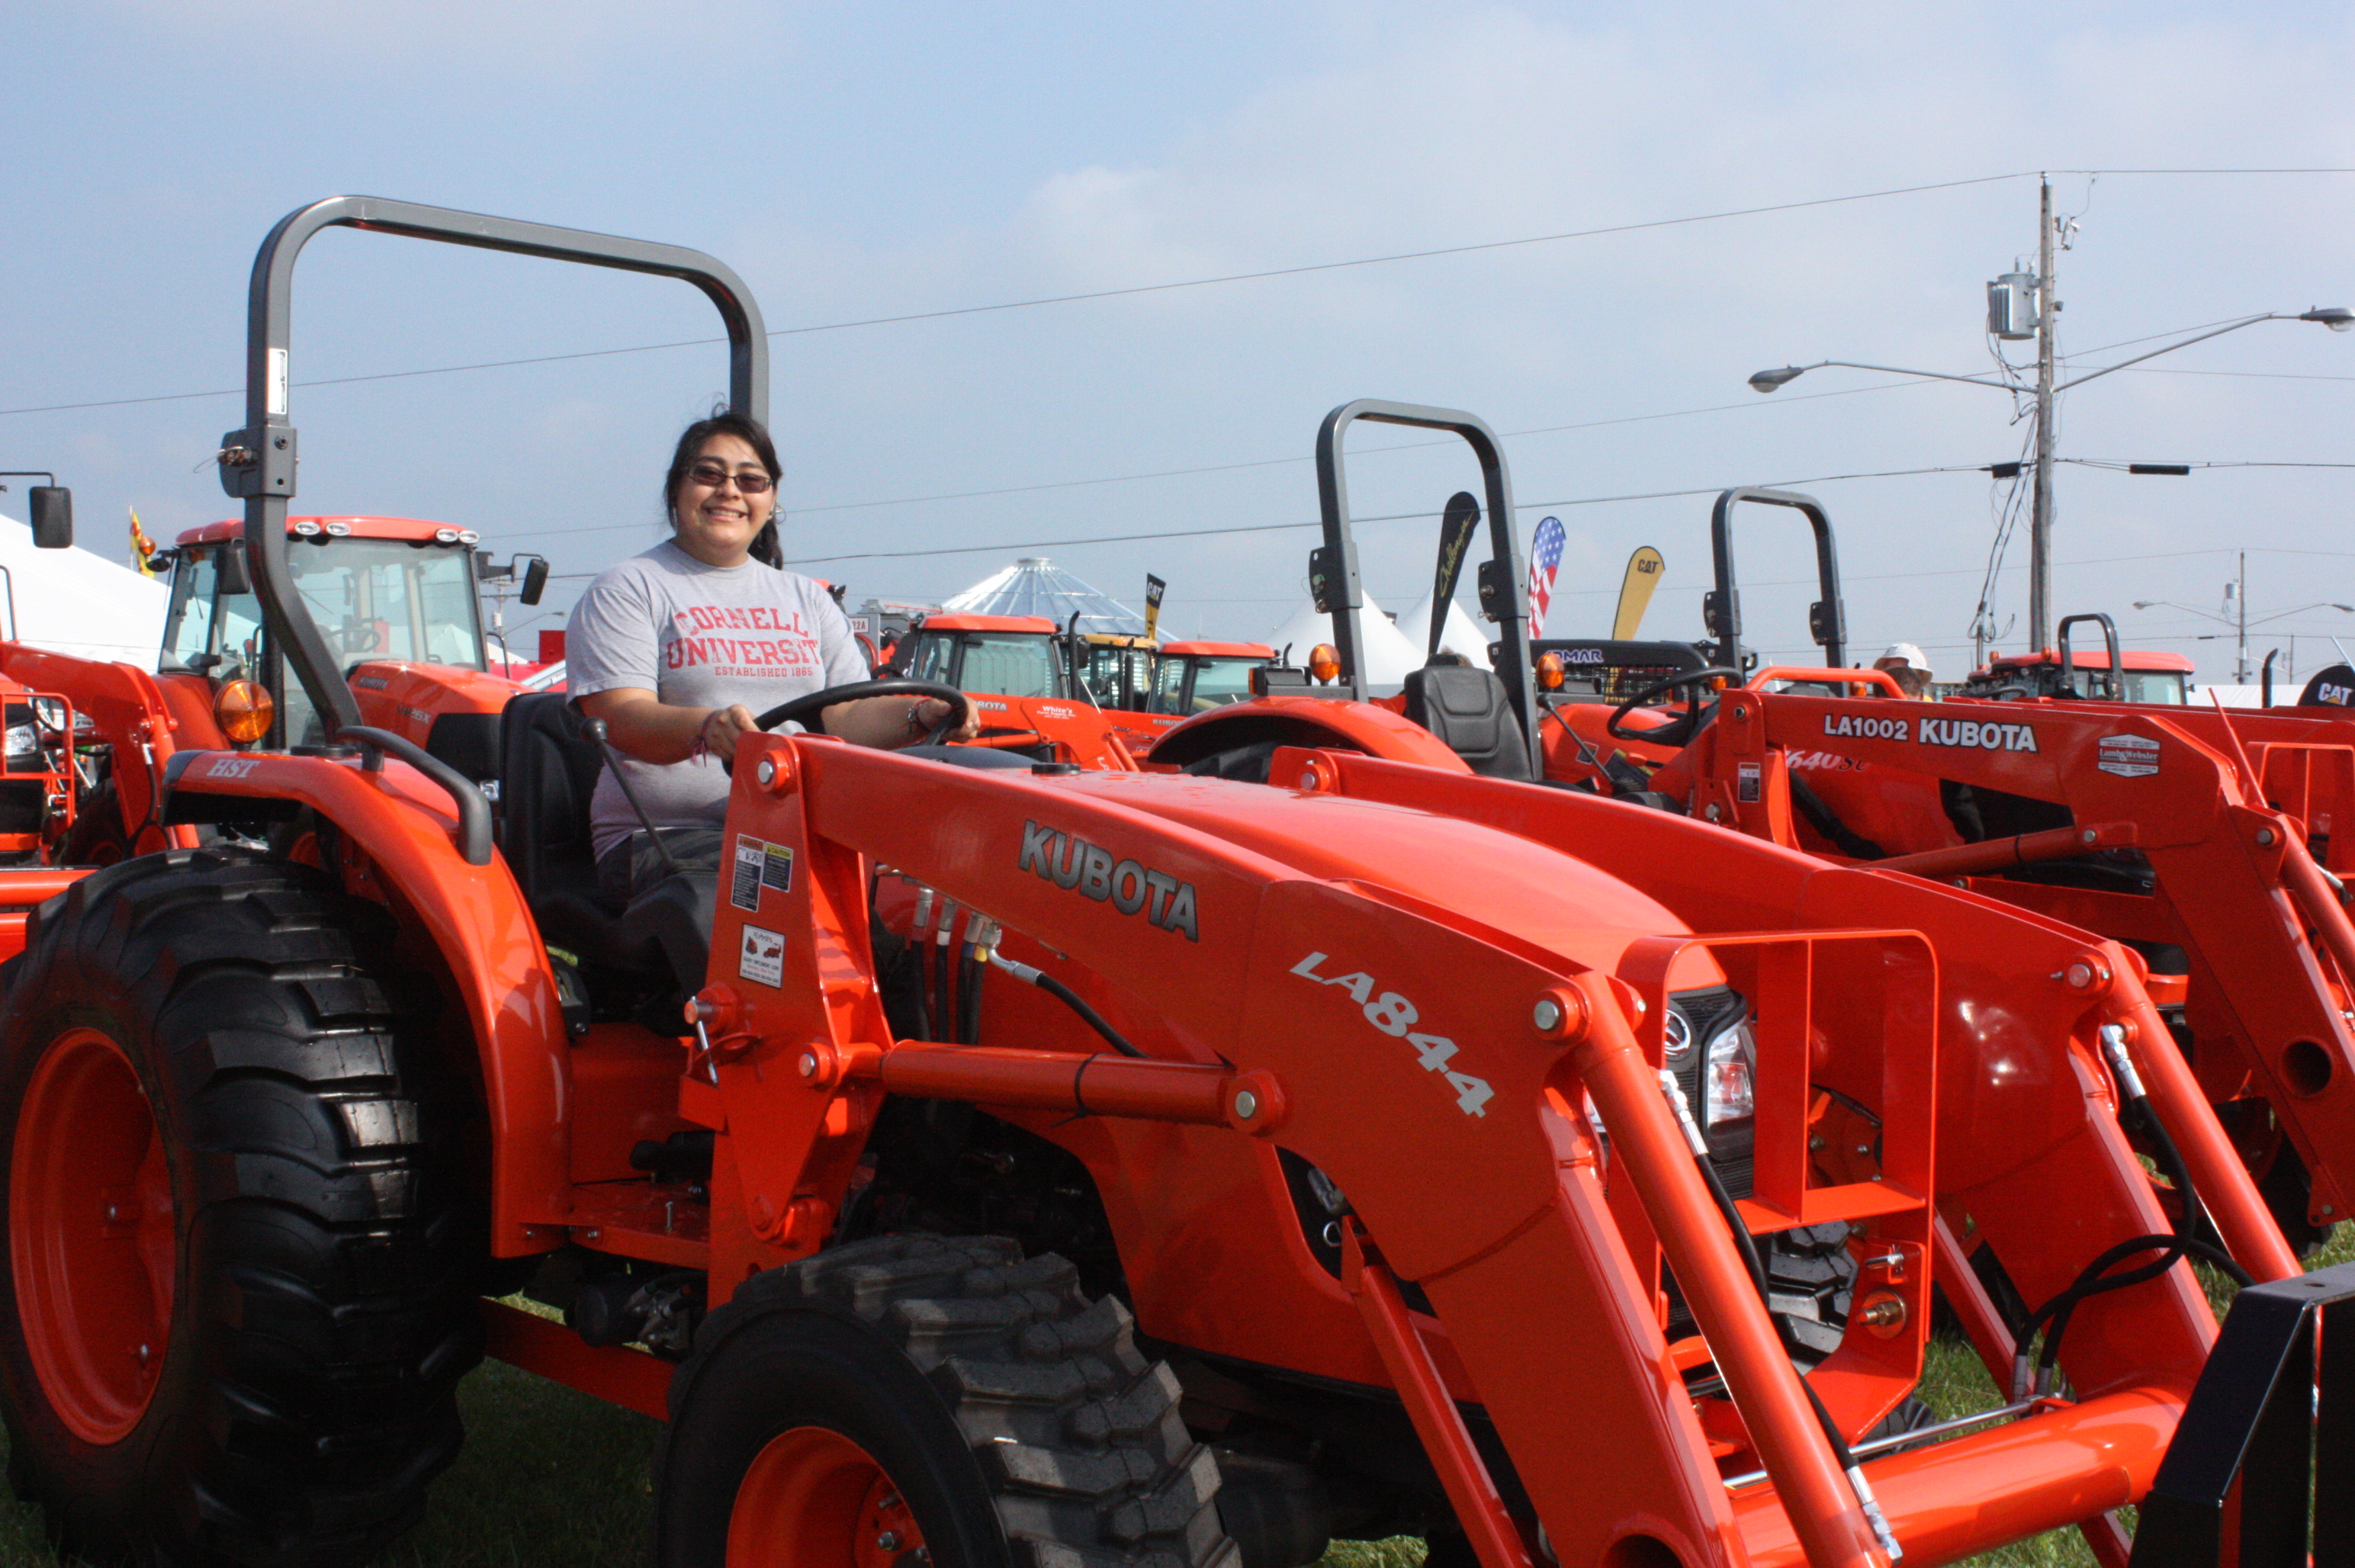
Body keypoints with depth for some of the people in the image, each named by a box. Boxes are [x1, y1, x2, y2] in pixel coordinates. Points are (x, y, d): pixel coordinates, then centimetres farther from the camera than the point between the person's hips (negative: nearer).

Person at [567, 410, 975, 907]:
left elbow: (848, 716, 12)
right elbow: (621, 718, -11)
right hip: (666, 839, -4)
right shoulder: (628, 590, 5)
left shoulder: (806, 599, 22)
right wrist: (706, 727, -32)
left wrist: (924, 716, -10)